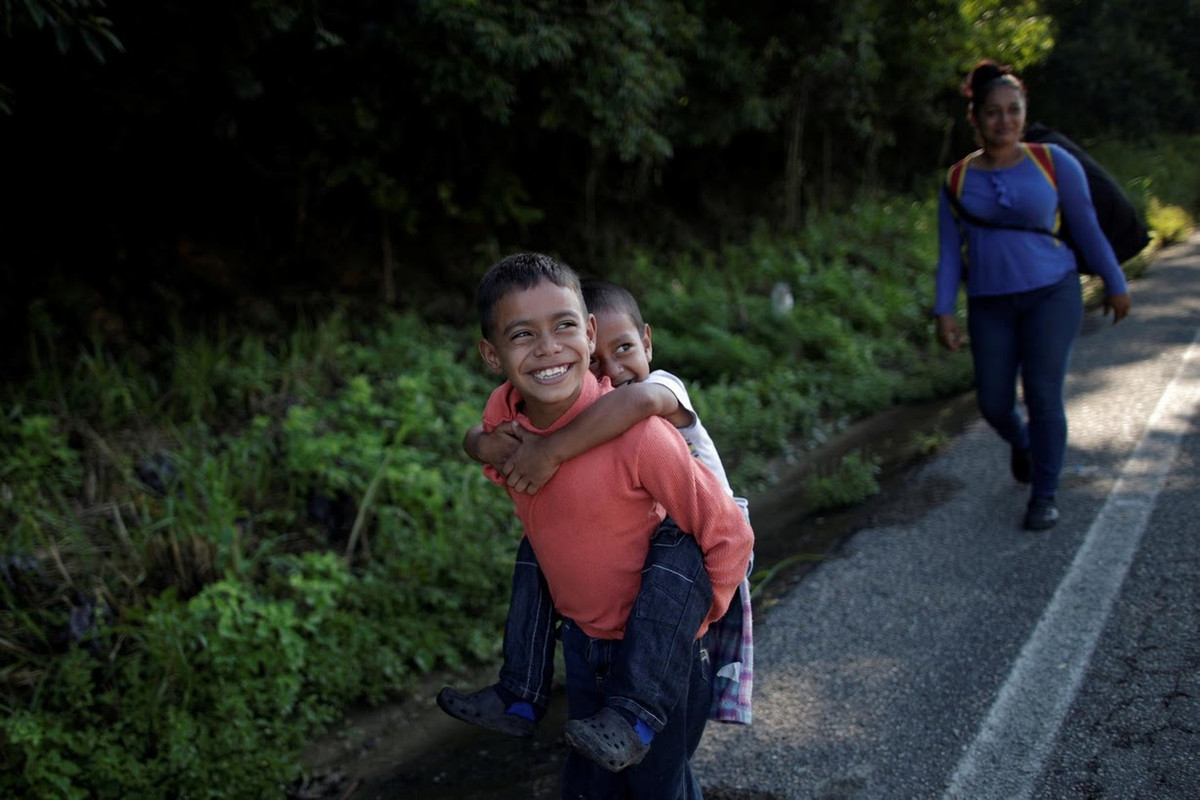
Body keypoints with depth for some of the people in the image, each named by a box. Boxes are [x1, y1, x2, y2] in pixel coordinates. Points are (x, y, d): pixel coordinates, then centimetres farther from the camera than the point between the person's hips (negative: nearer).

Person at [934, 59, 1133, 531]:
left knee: (1043, 395, -9)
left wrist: (1115, 284, 9)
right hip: (990, 305, 2)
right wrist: (944, 311, -4)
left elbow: (1086, 227, 3)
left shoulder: (1054, 162, -4)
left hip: (1051, 293, -2)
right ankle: (1022, 444, 39)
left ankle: (1045, 494, 8)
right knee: (994, 403, 3)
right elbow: (949, 252, 3)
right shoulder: (959, 180, 1)